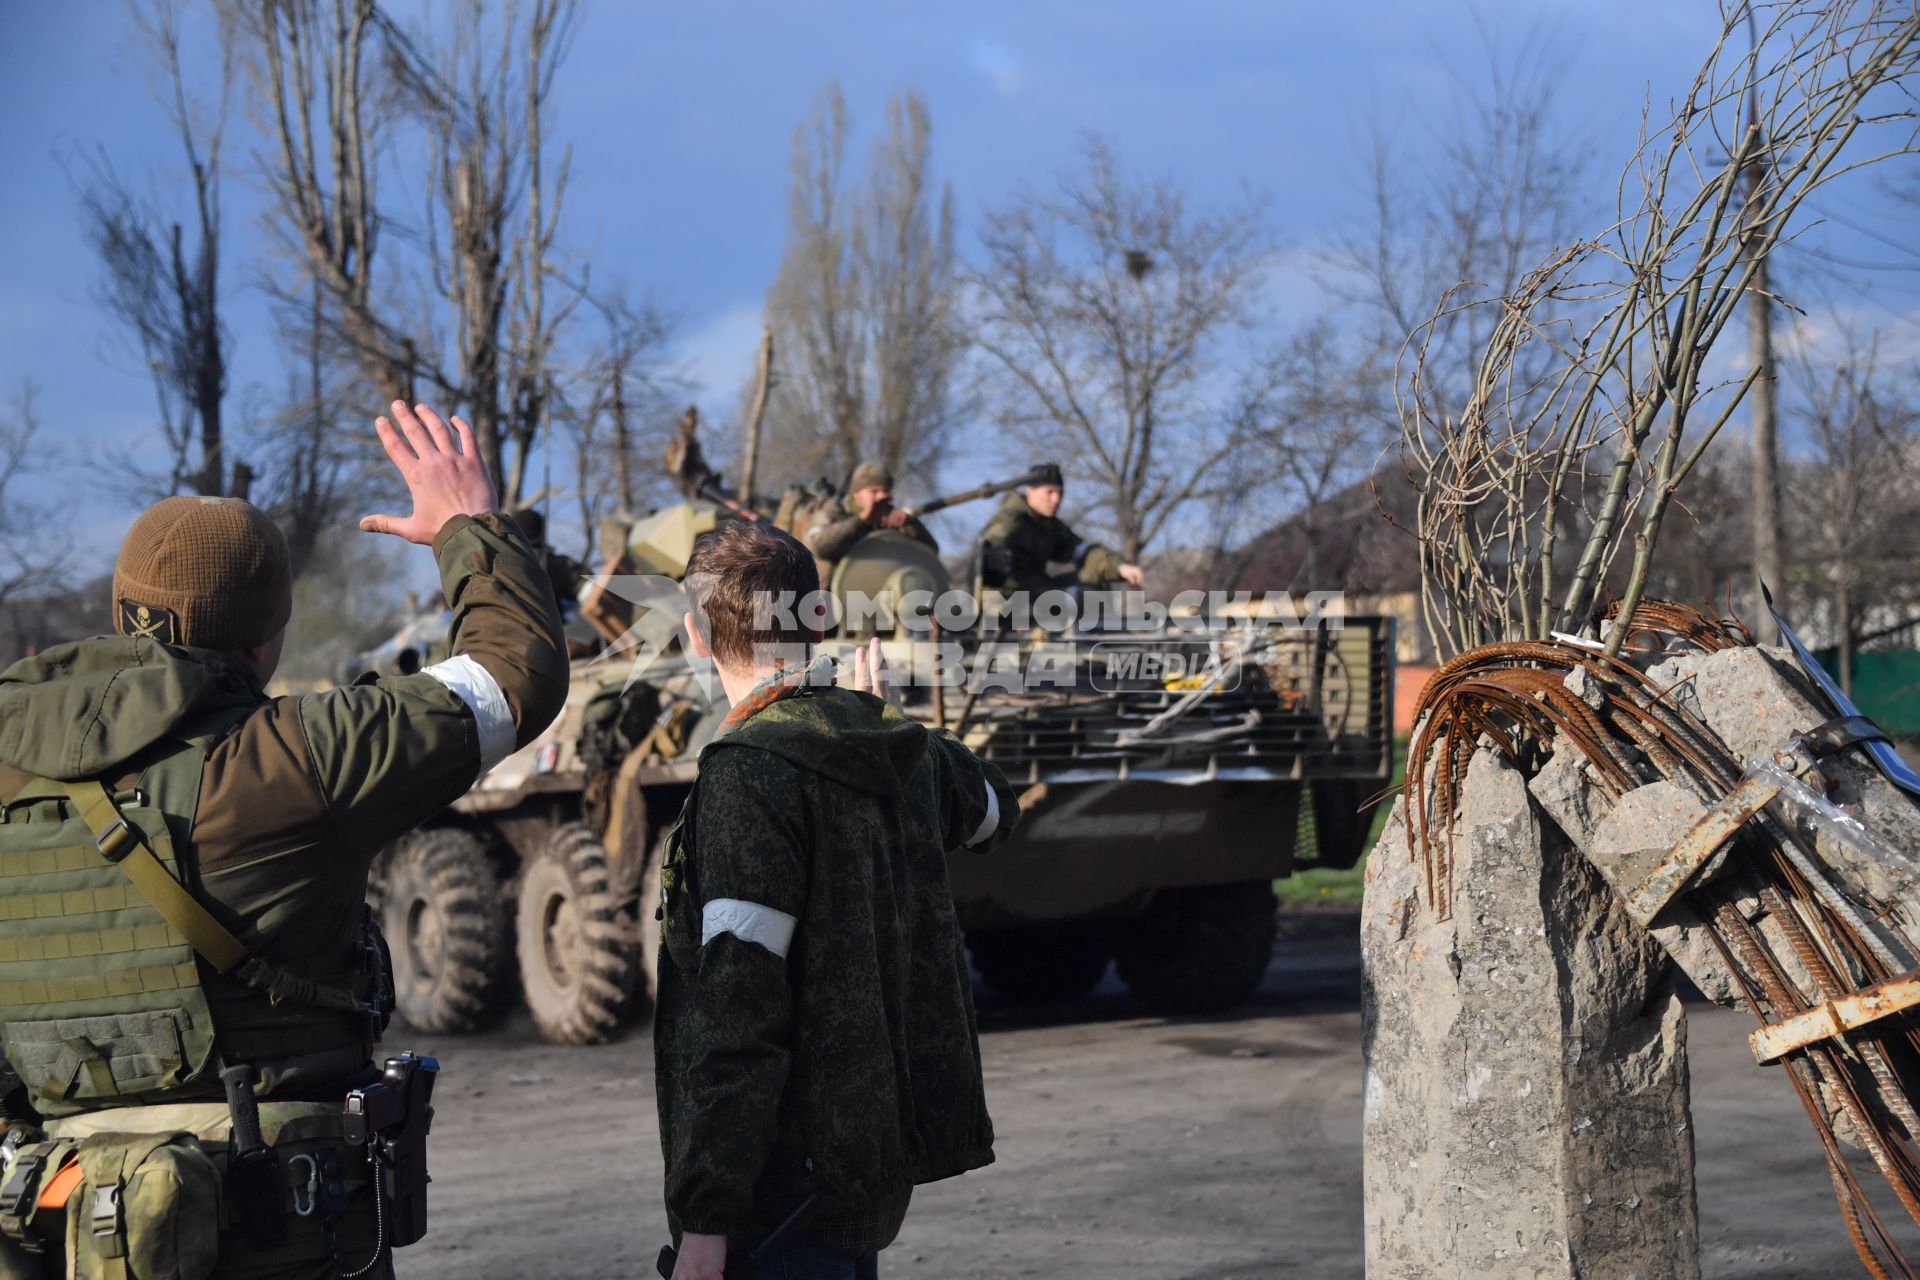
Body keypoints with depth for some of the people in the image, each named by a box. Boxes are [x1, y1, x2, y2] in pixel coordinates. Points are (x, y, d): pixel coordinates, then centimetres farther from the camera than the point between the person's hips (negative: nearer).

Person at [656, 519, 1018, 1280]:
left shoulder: (749, 775, -18)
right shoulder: (907, 754, 6)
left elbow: (739, 1010, -22)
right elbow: (993, 809, 32)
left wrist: (704, 1216, -22)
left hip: (786, 1187, -9)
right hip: (880, 1160, 9)